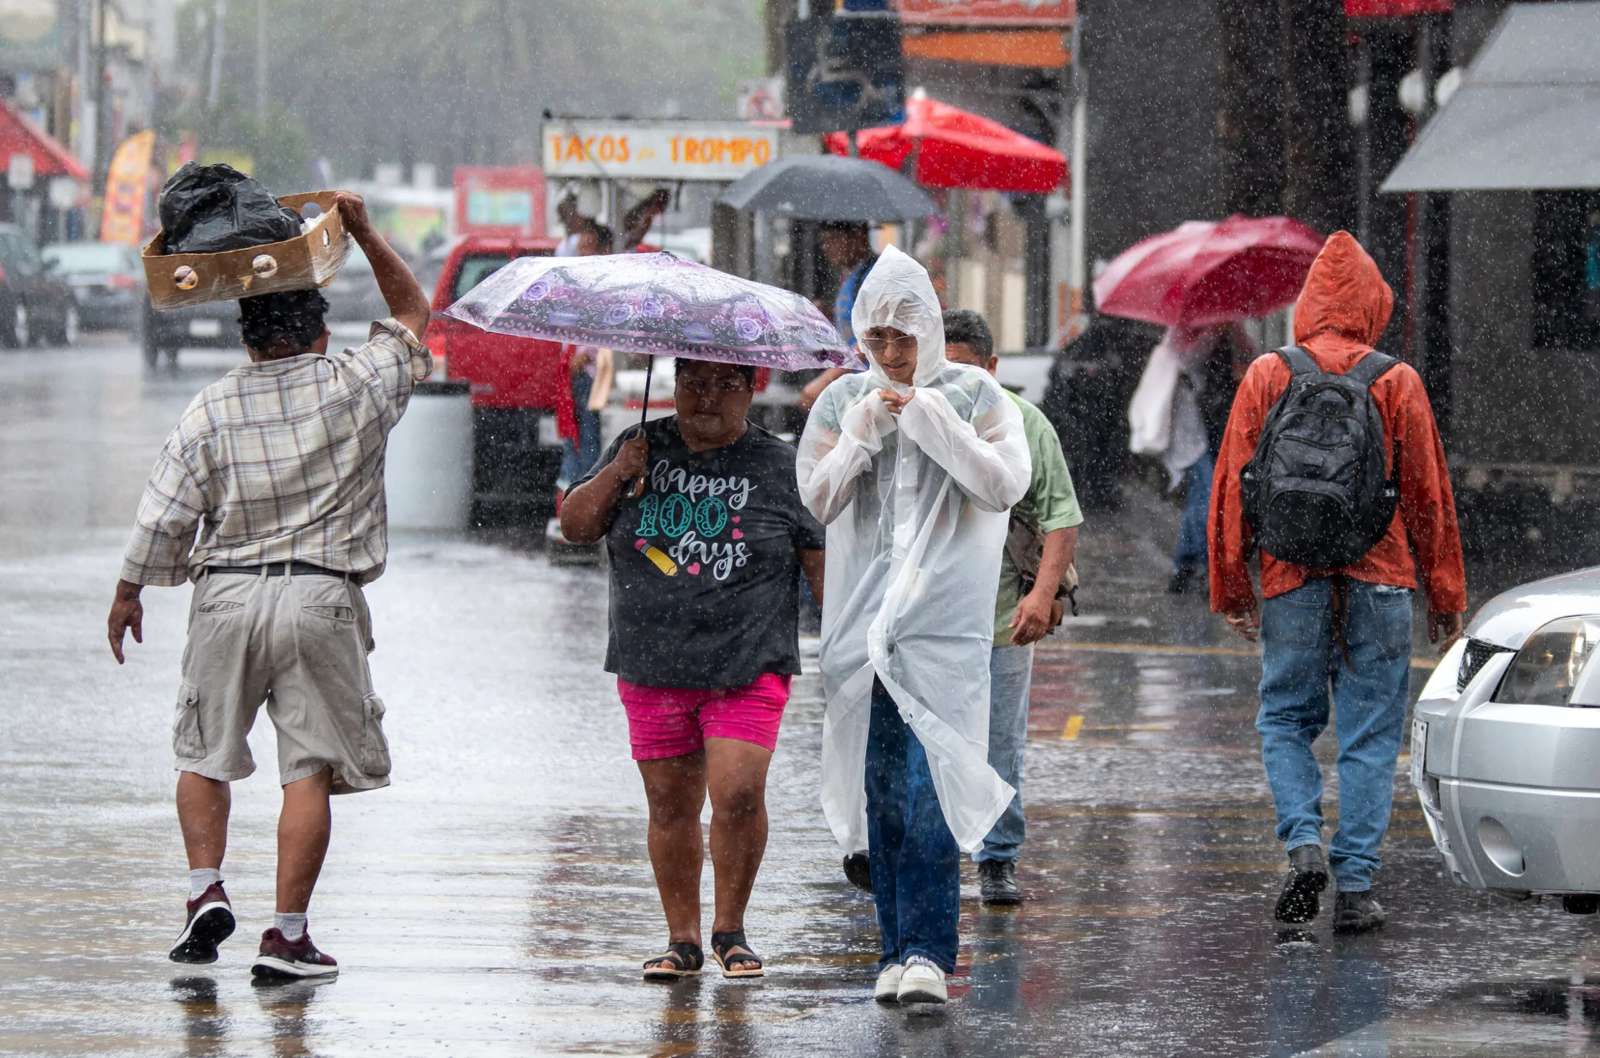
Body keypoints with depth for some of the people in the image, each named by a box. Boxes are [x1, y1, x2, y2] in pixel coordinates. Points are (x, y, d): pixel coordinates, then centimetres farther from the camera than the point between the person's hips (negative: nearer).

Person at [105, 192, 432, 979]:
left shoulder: (214, 407, -2)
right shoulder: (360, 386, -2)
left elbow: (166, 510, 0)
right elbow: (412, 313, 16)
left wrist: (128, 591, 13)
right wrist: (364, 234, 16)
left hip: (227, 594, 1)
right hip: (322, 599, -1)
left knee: (204, 753, 17)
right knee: (309, 767, 1)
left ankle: (206, 887, 0)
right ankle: (286, 935, -3)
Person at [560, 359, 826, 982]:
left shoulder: (779, 467, 3)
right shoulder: (643, 450, 10)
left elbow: (823, 564, 4)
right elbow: (575, 527, 9)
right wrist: (616, 475, -7)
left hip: (747, 667, -3)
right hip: (653, 668, 3)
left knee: (737, 795, -15)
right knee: (670, 806, 5)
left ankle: (730, 930, 3)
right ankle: (682, 939, 16)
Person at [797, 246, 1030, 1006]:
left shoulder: (973, 396, 3)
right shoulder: (844, 402, 10)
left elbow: (1006, 484, -8)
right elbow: (816, 497, 4)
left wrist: (932, 421, -12)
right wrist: (863, 433, -9)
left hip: (945, 620, -3)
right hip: (863, 618, 3)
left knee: (930, 783, -14)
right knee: (881, 787, 4)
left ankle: (927, 949, -16)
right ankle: (899, 948, 11)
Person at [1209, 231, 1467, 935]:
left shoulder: (1266, 378, 2)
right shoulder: (1397, 383, 0)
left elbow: (1231, 487, 3)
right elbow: (1429, 495, 3)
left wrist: (1231, 587, 10)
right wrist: (1446, 597, 10)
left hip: (1291, 581, 1)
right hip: (1379, 584, 0)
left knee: (1285, 718, 14)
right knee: (1369, 733, 4)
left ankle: (1304, 841, -7)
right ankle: (1355, 885, 0)